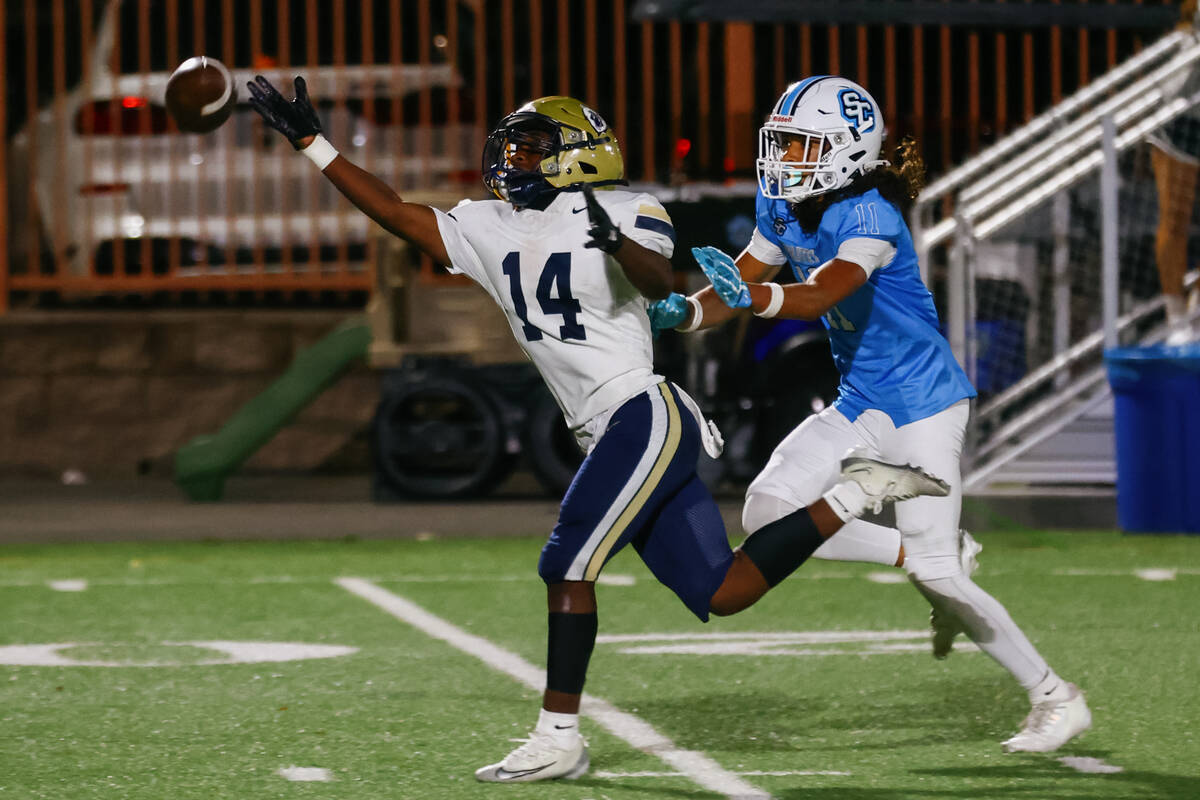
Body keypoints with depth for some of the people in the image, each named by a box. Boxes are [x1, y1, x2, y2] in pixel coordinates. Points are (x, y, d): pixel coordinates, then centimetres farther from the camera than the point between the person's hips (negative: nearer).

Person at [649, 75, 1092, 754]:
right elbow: (733, 289, 5)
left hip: (923, 400, -8)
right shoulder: (784, 210, 3)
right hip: (862, 404, 8)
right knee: (767, 513, -6)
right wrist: (682, 314, -16)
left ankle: (1058, 700, 2)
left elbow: (821, 295, -38)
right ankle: (941, 556, 8)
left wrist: (753, 295, -56)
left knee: (934, 570, -13)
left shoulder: (869, 216, -22)